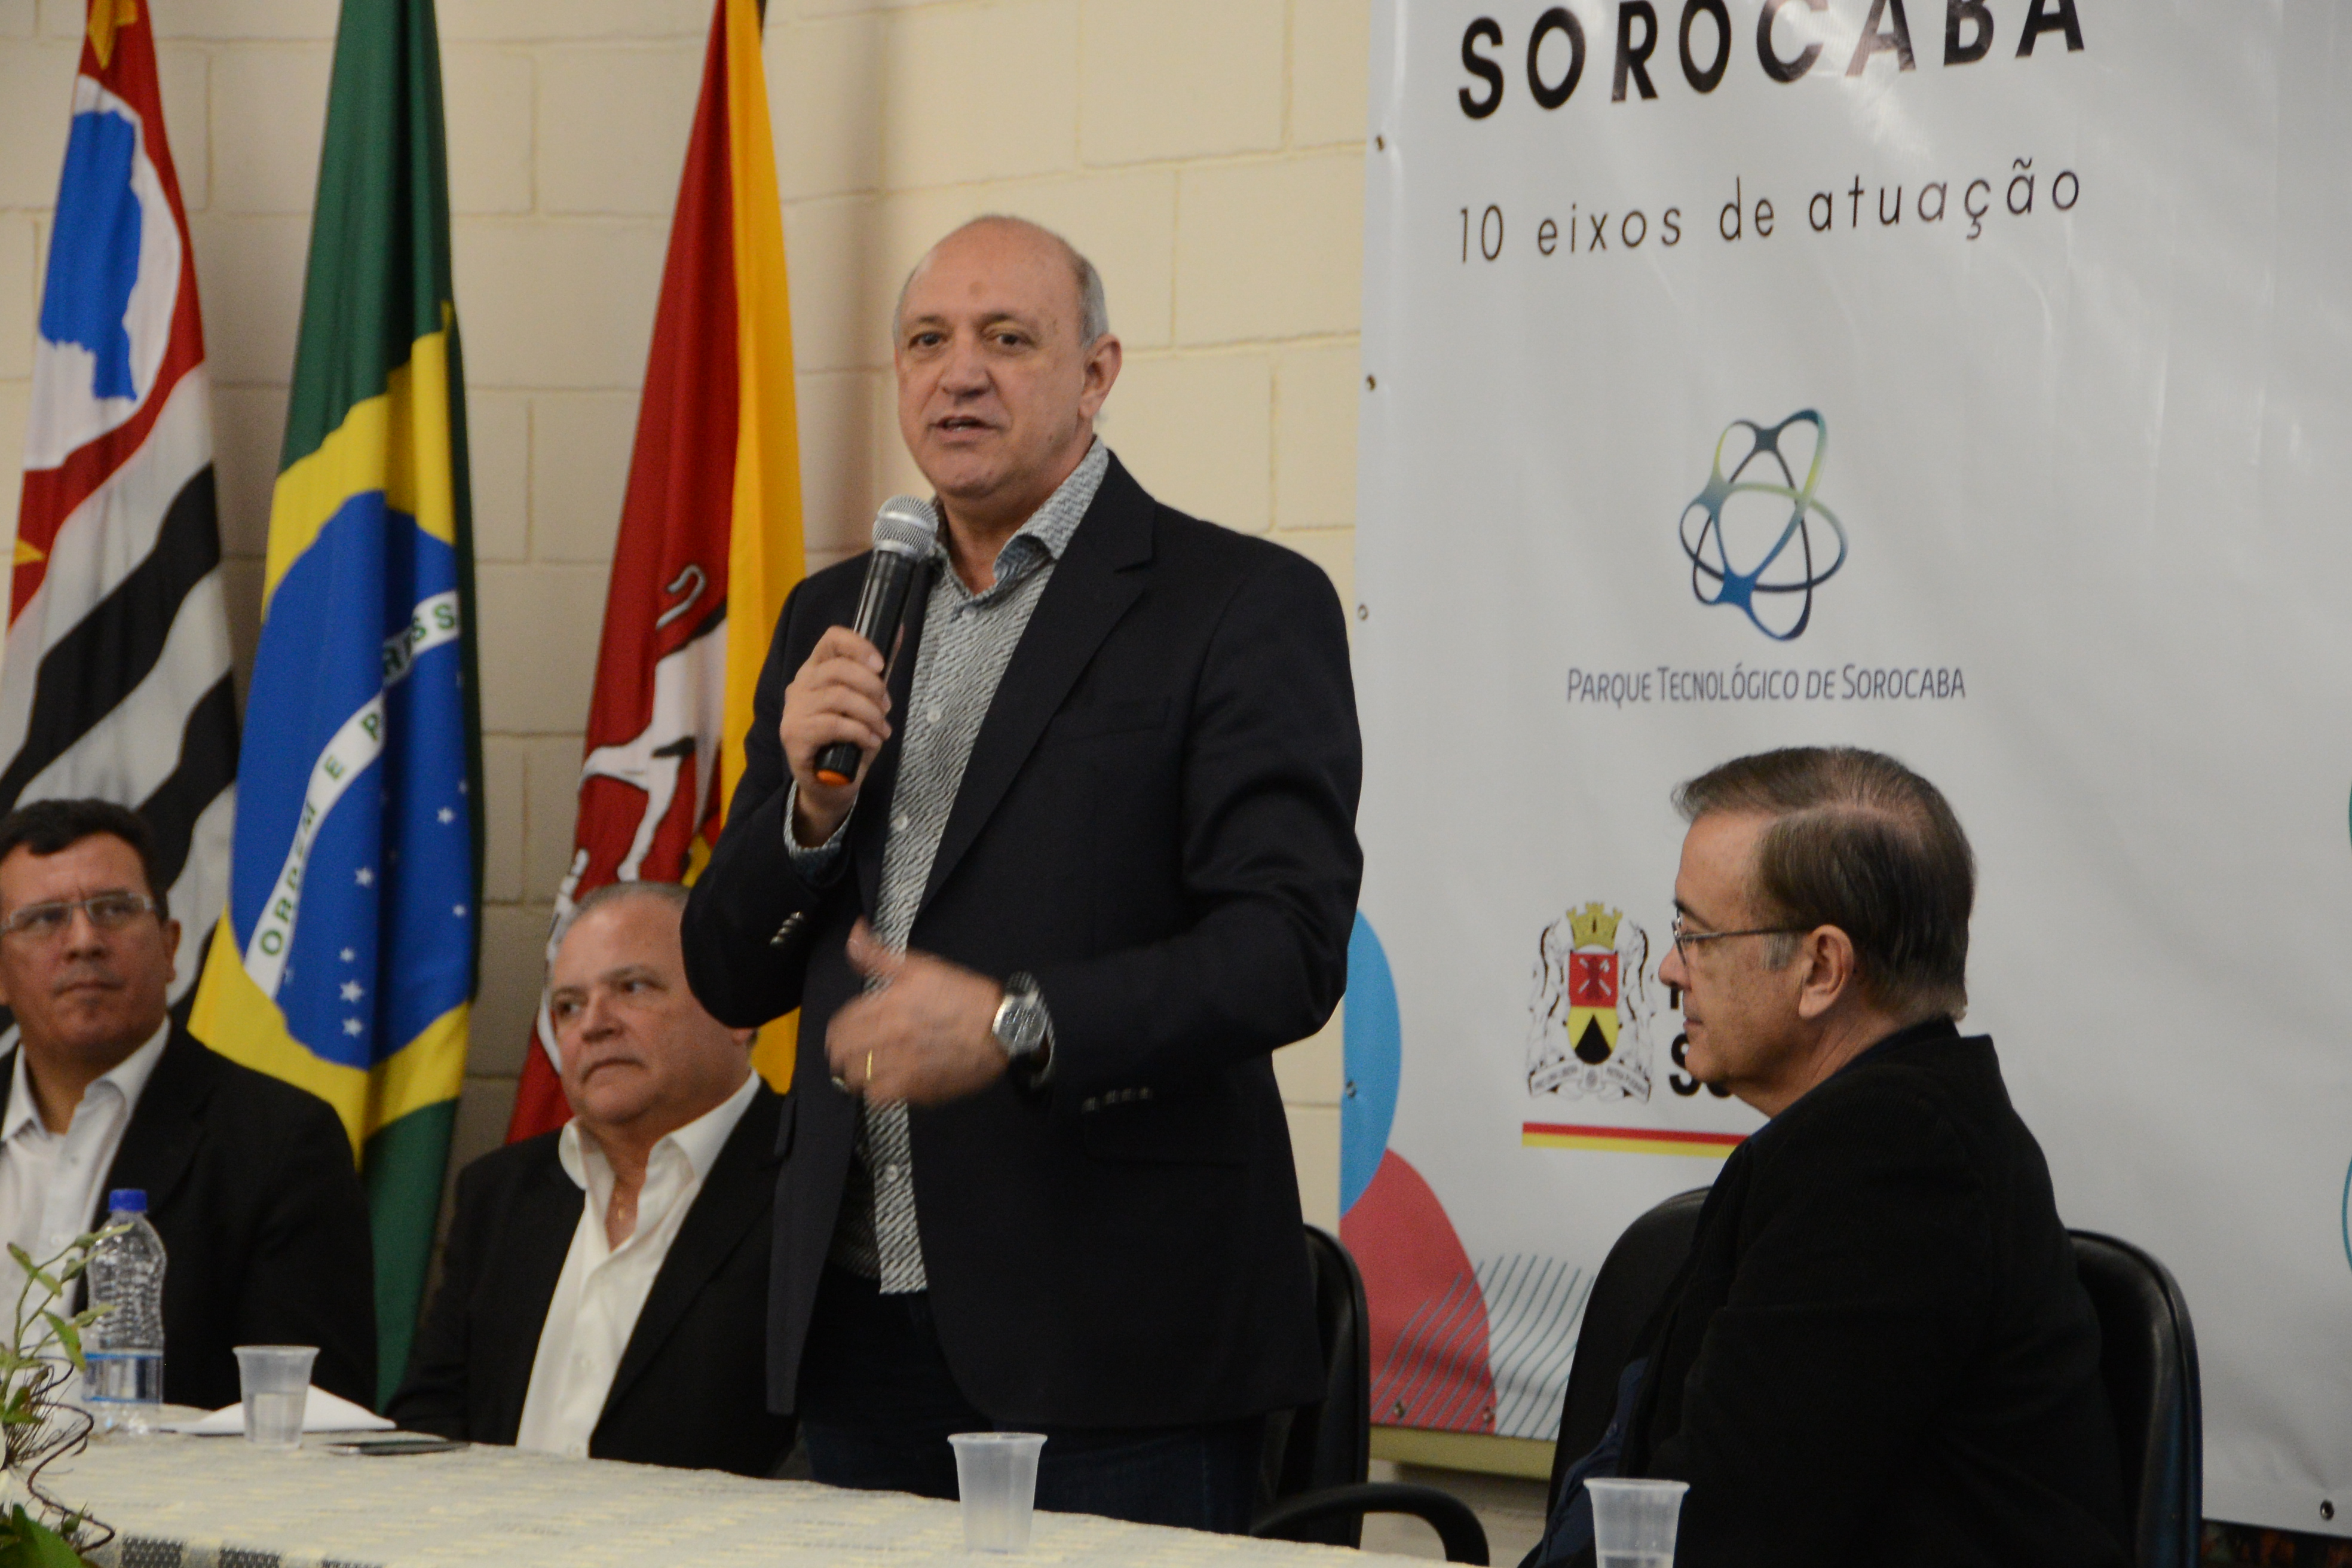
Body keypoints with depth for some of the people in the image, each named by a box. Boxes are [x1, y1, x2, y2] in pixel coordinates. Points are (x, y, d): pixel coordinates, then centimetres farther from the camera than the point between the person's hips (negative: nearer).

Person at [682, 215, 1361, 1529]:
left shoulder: (1244, 605, -4)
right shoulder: (835, 619, 15)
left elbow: (1290, 947, -13)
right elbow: (730, 978, 14)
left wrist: (1017, 1026, -25)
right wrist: (809, 799, -5)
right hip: (862, 1322, 5)